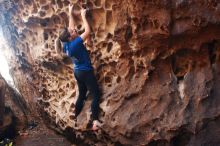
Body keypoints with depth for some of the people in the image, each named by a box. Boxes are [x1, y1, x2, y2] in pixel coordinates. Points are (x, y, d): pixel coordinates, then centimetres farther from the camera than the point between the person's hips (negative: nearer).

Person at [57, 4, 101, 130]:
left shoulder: (67, 45, -1)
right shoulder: (75, 43, -24)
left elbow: (71, 27, 13)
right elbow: (88, 31, -21)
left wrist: (71, 14, 16)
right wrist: (83, 16, -11)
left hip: (78, 72, 8)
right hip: (86, 72, -8)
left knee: (82, 95, 19)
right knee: (96, 95, -4)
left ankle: (75, 119, 25)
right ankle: (95, 121, -12)